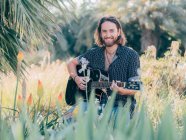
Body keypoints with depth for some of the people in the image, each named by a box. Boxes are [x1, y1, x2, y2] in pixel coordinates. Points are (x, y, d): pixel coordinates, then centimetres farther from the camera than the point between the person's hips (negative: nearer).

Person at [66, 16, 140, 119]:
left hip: (121, 106, -3)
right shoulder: (94, 53, 11)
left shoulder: (131, 55, -3)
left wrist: (119, 90, -27)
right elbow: (71, 63, 23)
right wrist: (76, 78, 3)